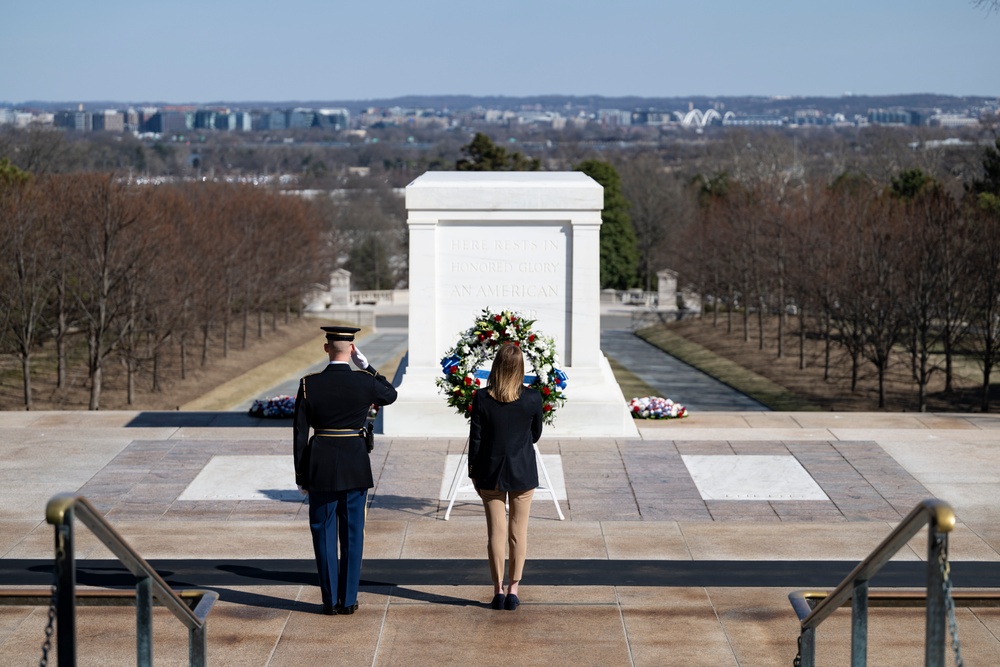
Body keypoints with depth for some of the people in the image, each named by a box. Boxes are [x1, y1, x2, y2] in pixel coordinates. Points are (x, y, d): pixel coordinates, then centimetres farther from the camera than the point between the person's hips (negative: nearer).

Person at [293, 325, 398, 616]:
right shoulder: (365, 382, -7)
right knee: (352, 533, 9)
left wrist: (301, 476, 5)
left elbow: (300, 432, -3)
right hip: (356, 466, 1)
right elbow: (390, 394, 17)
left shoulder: (309, 384, -7)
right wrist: (366, 366, 13)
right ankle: (349, 599, 12)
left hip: (320, 466, 0)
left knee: (324, 533, 8)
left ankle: (330, 600, 10)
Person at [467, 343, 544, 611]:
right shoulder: (532, 398, -11)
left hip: (491, 471, 0)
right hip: (523, 471, 0)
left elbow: (475, 439, -7)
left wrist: (474, 472, 5)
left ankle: (498, 590, 11)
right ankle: (513, 589, 11)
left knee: (496, 532, 7)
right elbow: (536, 435, 3)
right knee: (518, 531, 10)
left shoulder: (482, 398, -13)